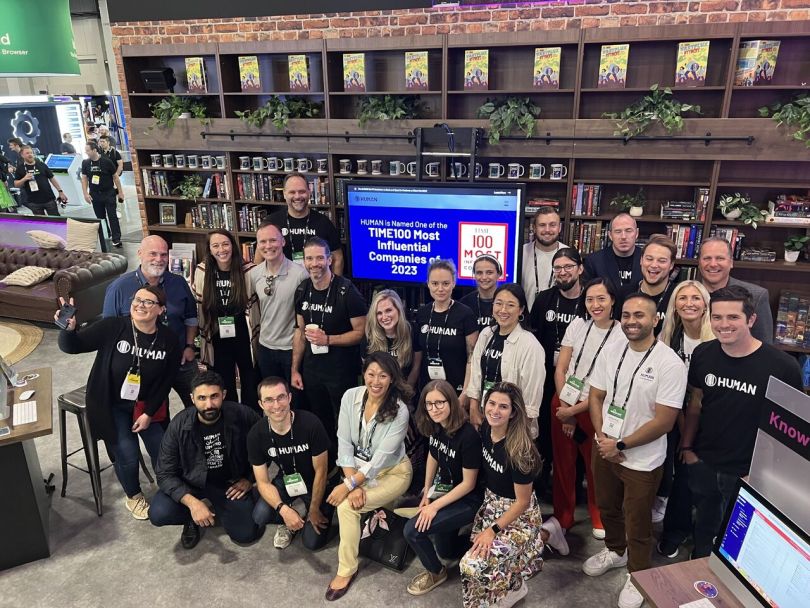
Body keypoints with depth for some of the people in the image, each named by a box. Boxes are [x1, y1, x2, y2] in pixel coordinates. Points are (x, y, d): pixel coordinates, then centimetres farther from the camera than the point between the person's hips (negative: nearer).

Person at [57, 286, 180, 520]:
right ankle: (133, 496, 26)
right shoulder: (113, 327, -22)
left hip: (147, 406, 2)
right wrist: (69, 328, -40)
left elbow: (165, 382, -6)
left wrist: (149, 413, -8)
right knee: (128, 456, -8)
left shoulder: (168, 340, -14)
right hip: (112, 405, -2)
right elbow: (72, 346, -18)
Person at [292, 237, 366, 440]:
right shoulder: (302, 290, 1)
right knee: (319, 423, 18)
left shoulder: (346, 291, -17)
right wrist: (295, 369, 9)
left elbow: (361, 332, -14)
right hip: (311, 369, 5)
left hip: (341, 371, -5)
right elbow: (300, 331, 10)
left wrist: (328, 339, -23)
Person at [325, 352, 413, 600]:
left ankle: (347, 570, -3)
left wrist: (349, 485, -28)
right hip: (358, 467, 5)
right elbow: (344, 443, -10)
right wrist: (353, 483, -18)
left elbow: (381, 458, -24)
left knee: (346, 505, -22)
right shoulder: (351, 396, -12)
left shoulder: (399, 410, -23)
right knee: (348, 499, -21)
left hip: (392, 472, -5)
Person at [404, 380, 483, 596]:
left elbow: (468, 484, -24)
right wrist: (427, 492, 8)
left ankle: (436, 572, 9)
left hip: (468, 500, -8)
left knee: (412, 531, -18)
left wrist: (435, 506, -21)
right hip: (446, 490, 8)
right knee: (446, 551, 20)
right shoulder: (434, 426, -10)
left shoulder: (468, 436, -32)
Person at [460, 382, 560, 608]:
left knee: (473, 565, -16)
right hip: (491, 504, 7)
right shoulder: (485, 430, -10)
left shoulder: (518, 450, -30)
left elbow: (522, 501, -20)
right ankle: (541, 537, 26)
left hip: (517, 515, -7)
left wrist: (493, 530, -16)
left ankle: (515, 587, 14)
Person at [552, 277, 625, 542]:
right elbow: (560, 369, 1)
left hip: (594, 409, -3)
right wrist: (565, 410, -6)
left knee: (596, 465, 11)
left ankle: (599, 518, 35)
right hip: (563, 403, 3)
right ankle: (562, 516, 30)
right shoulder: (577, 325, 0)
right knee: (563, 462, 11)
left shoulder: (623, 335, -10)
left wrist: (575, 410, -11)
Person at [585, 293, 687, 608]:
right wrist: (602, 437, -9)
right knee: (607, 508, 25)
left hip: (642, 461, -5)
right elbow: (595, 396, 4)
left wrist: (620, 445, -16)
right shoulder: (611, 351, -4)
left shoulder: (670, 364, -20)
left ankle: (637, 575, 38)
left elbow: (663, 421, -20)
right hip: (604, 449, 5)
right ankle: (614, 551, 52)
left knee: (637, 523, 13)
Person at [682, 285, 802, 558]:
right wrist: (687, 447, 5)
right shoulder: (703, 354, -7)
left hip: (749, 474, -3)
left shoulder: (783, 367, -19)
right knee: (704, 531, 23)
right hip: (703, 466, 4)